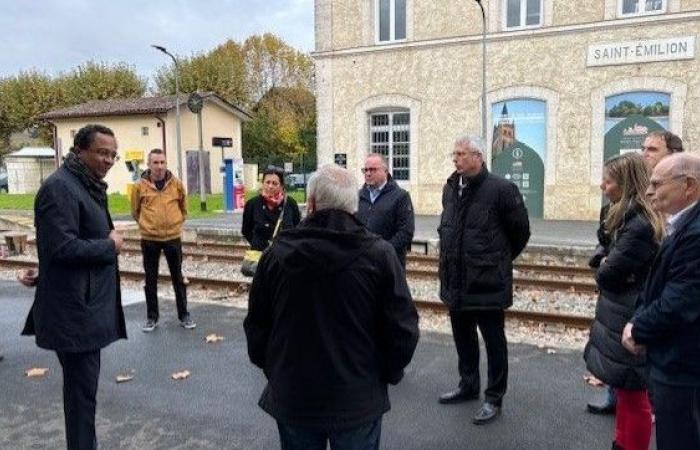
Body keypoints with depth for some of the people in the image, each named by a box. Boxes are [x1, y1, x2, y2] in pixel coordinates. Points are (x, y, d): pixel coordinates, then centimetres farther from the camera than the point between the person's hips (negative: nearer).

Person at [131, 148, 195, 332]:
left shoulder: (176, 183, -2)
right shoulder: (140, 185, -6)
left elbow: (183, 206, 12)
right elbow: (135, 210, 8)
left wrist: (177, 223, 9)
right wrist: (145, 225, 7)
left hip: (173, 237, 1)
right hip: (149, 239, 0)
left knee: (178, 277, 9)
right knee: (150, 279, 9)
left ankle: (184, 315, 20)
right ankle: (152, 317, 22)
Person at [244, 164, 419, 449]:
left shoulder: (278, 252, -8)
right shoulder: (379, 254, -14)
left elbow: (256, 325, 1)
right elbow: (403, 328, -12)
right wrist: (388, 373, 7)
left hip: (293, 397, 2)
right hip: (358, 399, -1)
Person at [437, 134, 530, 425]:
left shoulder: (500, 189, -14)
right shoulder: (450, 189, 7)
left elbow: (521, 230, -5)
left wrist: (501, 260, 5)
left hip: (487, 281, -7)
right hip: (456, 281, 7)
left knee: (493, 340, 7)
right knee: (462, 337, 19)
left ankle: (494, 398, 21)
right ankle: (468, 385, 38)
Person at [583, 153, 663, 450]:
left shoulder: (639, 225, -24)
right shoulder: (632, 218, 9)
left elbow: (606, 275, -21)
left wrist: (604, 268, -2)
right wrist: (608, 268, -7)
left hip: (628, 322, -10)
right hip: (622, 317, 10)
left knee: (633, 395, 6)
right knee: (624, 392, 21)